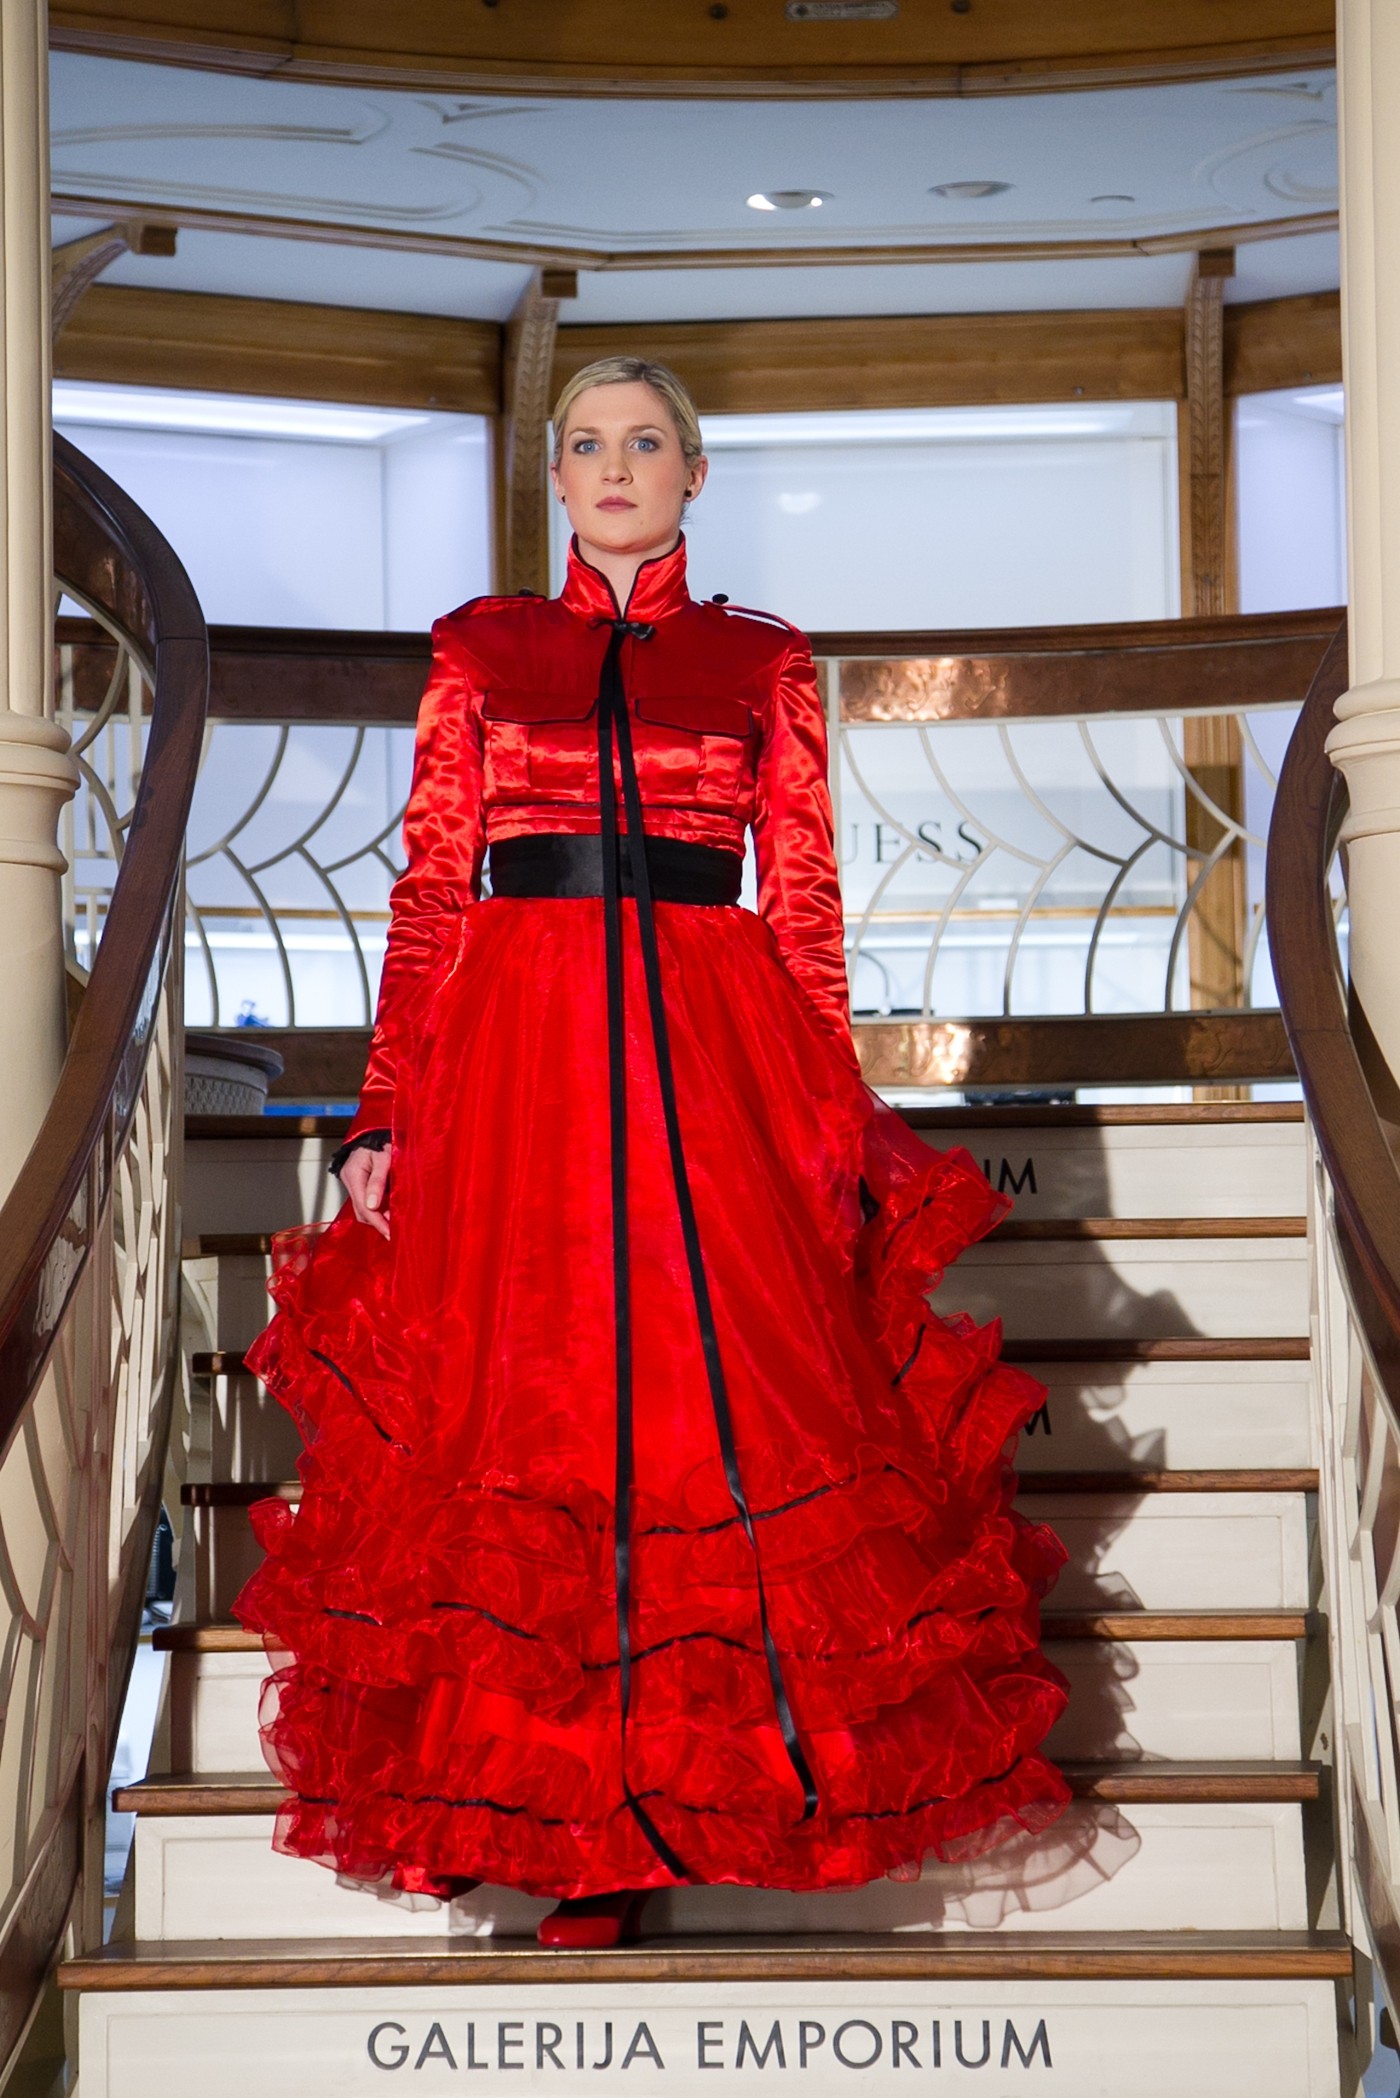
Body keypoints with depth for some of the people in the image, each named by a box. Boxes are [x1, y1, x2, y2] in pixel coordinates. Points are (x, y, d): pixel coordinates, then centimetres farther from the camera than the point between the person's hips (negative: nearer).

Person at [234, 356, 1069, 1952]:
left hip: (713, 1063, 0)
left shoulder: (765, 664, 11)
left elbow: (805, 905, 8)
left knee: (727, 1390, -6)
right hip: (515, 1056, 0)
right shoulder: (478, 651, 12)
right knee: (531, 1400, -3)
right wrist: (387, 1115, 0)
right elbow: (430, 891, 7)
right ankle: (582, 1831, 5)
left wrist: (832, 1122, 0)